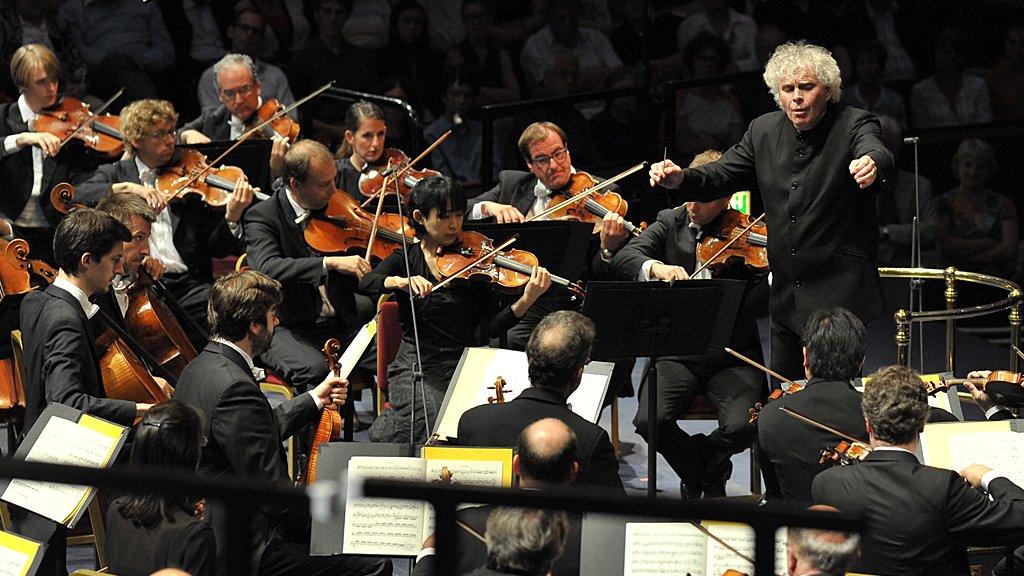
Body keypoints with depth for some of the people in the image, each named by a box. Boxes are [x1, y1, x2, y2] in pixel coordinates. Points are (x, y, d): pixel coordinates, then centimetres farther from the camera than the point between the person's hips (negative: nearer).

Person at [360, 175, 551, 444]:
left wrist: (526, 301, -21)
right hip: (417, 368, -2)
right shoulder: (406, 259, 5)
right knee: (434, 422, -29)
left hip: (465, 366, 2)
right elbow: (365, 284, -15)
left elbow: (488, 328, -4)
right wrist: (402, 281, -33)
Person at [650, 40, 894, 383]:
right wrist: (681, 179, -16)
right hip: (786, 298, 6)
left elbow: (879, 155, -30)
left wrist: (872, 164, -55)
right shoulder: (764, 131, 7)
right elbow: (723, 175, 6)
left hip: (839, 299, -6)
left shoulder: (854, 126, -10)